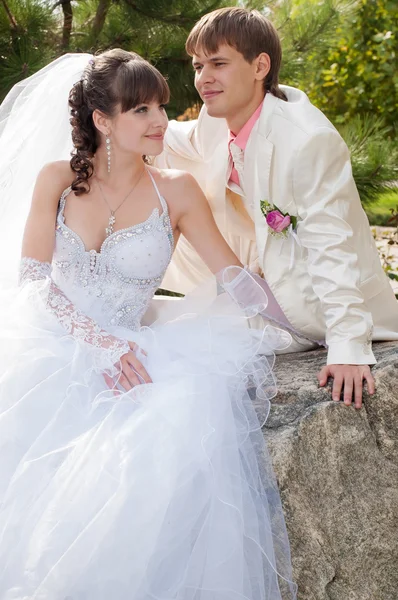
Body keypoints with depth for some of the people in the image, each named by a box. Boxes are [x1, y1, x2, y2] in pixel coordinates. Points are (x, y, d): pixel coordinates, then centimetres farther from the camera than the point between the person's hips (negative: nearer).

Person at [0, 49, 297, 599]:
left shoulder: (176, 191, 3)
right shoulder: (57, 179, 4)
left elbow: (236, 280, 3)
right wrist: (97, 341, -18)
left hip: (126, 354, 0)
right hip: (49, 348, 0)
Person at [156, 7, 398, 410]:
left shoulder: (308, 140, -31)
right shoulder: (218, 122, -7)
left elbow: (332, 246, -30)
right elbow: (169, 142, 14)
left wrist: (348, 349, -31)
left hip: (312, 298, -7)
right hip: (267, 268, 8)